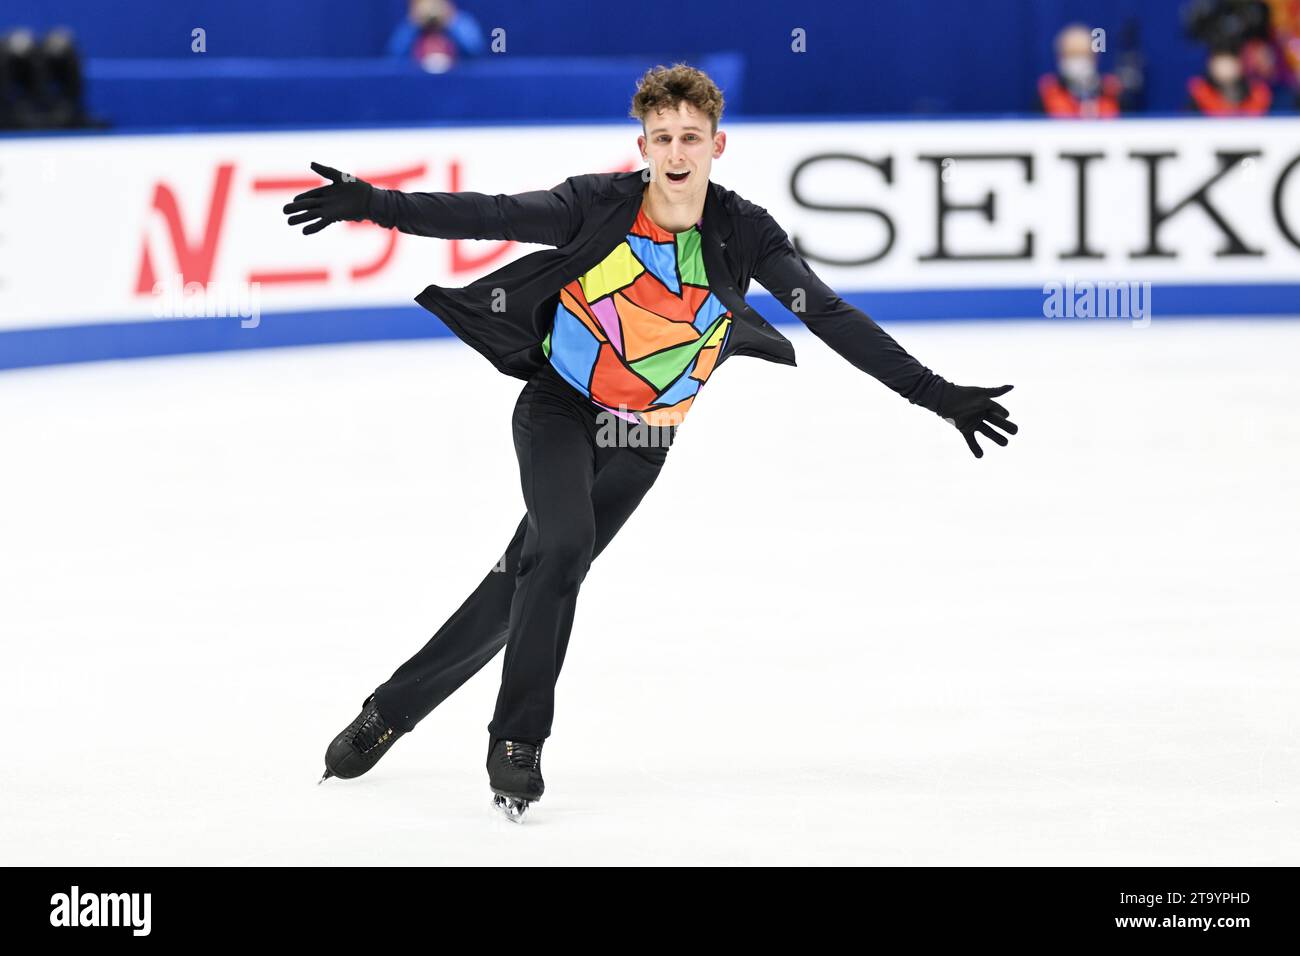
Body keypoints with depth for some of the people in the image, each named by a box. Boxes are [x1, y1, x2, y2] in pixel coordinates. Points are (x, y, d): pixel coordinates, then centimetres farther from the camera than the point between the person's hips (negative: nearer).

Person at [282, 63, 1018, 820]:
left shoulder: (742, 232, -13)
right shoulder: (599, 206, -19)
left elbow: (833, 318, -13)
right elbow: (491, 216, -27)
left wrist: (938, 395, -18)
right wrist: (374, 204, -42)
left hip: (641, 442, 2)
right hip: (560, 407, -2)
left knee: (525, 585, 1)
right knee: (563, 545, -26)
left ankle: (393, 708, 19)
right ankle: (517, 743, -11)